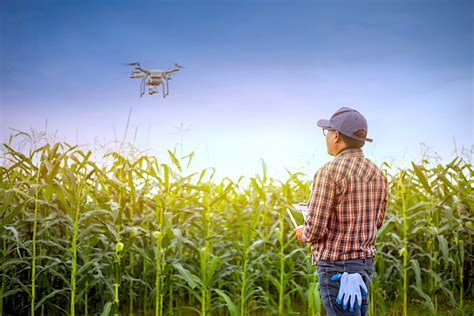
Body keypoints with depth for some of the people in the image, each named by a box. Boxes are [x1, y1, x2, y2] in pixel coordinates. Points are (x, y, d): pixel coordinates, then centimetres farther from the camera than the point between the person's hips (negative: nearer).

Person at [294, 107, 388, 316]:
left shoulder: (329, 172, -18)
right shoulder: (377, 174, 6)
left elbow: (315, 229, -20)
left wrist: (304, 234, 2)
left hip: (336, 267, -8)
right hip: (365, 263, 8)